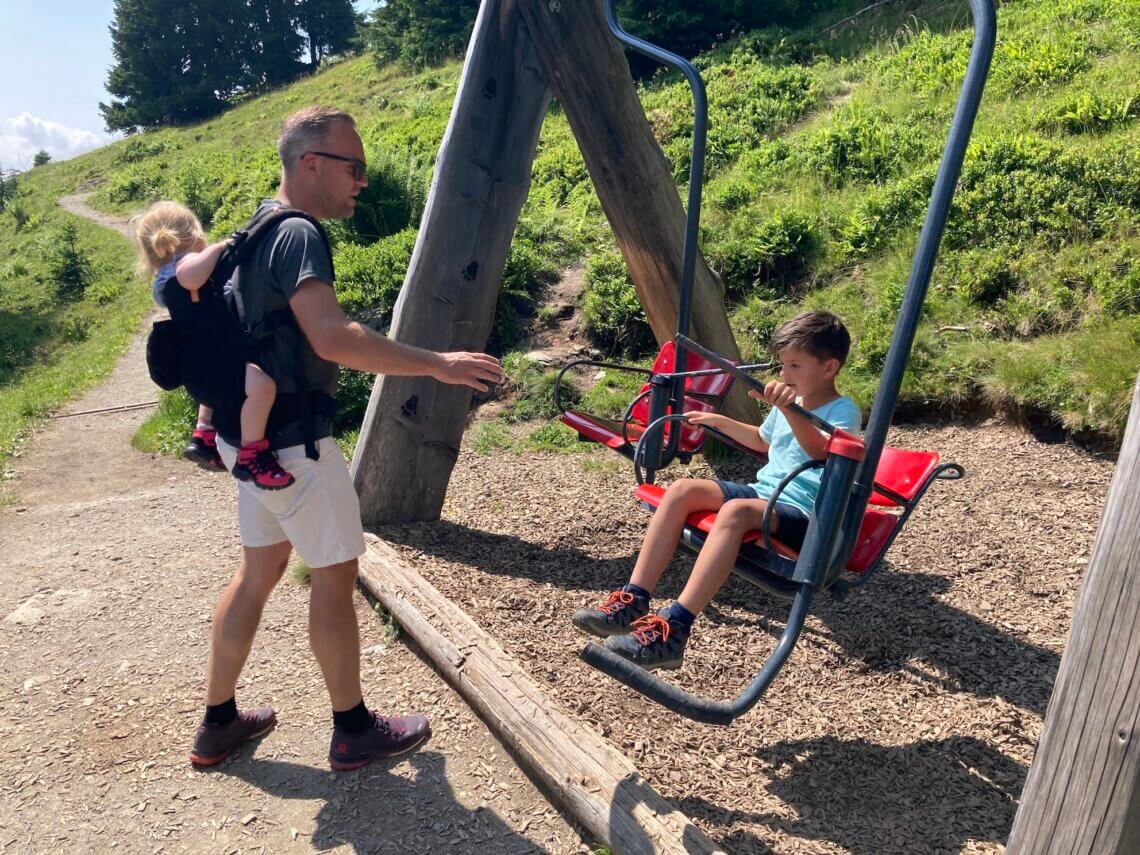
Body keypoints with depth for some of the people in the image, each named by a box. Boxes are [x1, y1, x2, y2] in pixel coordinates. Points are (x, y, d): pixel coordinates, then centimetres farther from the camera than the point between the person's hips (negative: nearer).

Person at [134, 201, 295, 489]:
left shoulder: (165, 282, 14)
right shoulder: (185, 268, -17)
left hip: (202, 366, 11)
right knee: (262, 382, -37)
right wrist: (218, 247, -27)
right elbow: (190, 276, -45)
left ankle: (204, 435, 48)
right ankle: (251, 456, -28)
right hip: (210, 369, -11)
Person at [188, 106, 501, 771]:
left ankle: (218, 724, 29)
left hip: (251, 435, 10)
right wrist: (437, 365, -32)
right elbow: (333, 338, -34)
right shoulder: (299, 235, -19)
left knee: (260, 570, 17)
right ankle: (354, 730, 19)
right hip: (292, 443, -10)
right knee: (336, 573, 4)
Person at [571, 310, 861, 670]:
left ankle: (674, 629, -45)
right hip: (761, 491, 8)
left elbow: (819, 448, -30)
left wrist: (788, 408, -46)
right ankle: (633, 601, -22)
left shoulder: (844, 411, -6)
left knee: (736, 510, -39)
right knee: (683, 488, -16)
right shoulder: (789, 402, 18)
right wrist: (720, 421, 29)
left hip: (802, 514, -8)